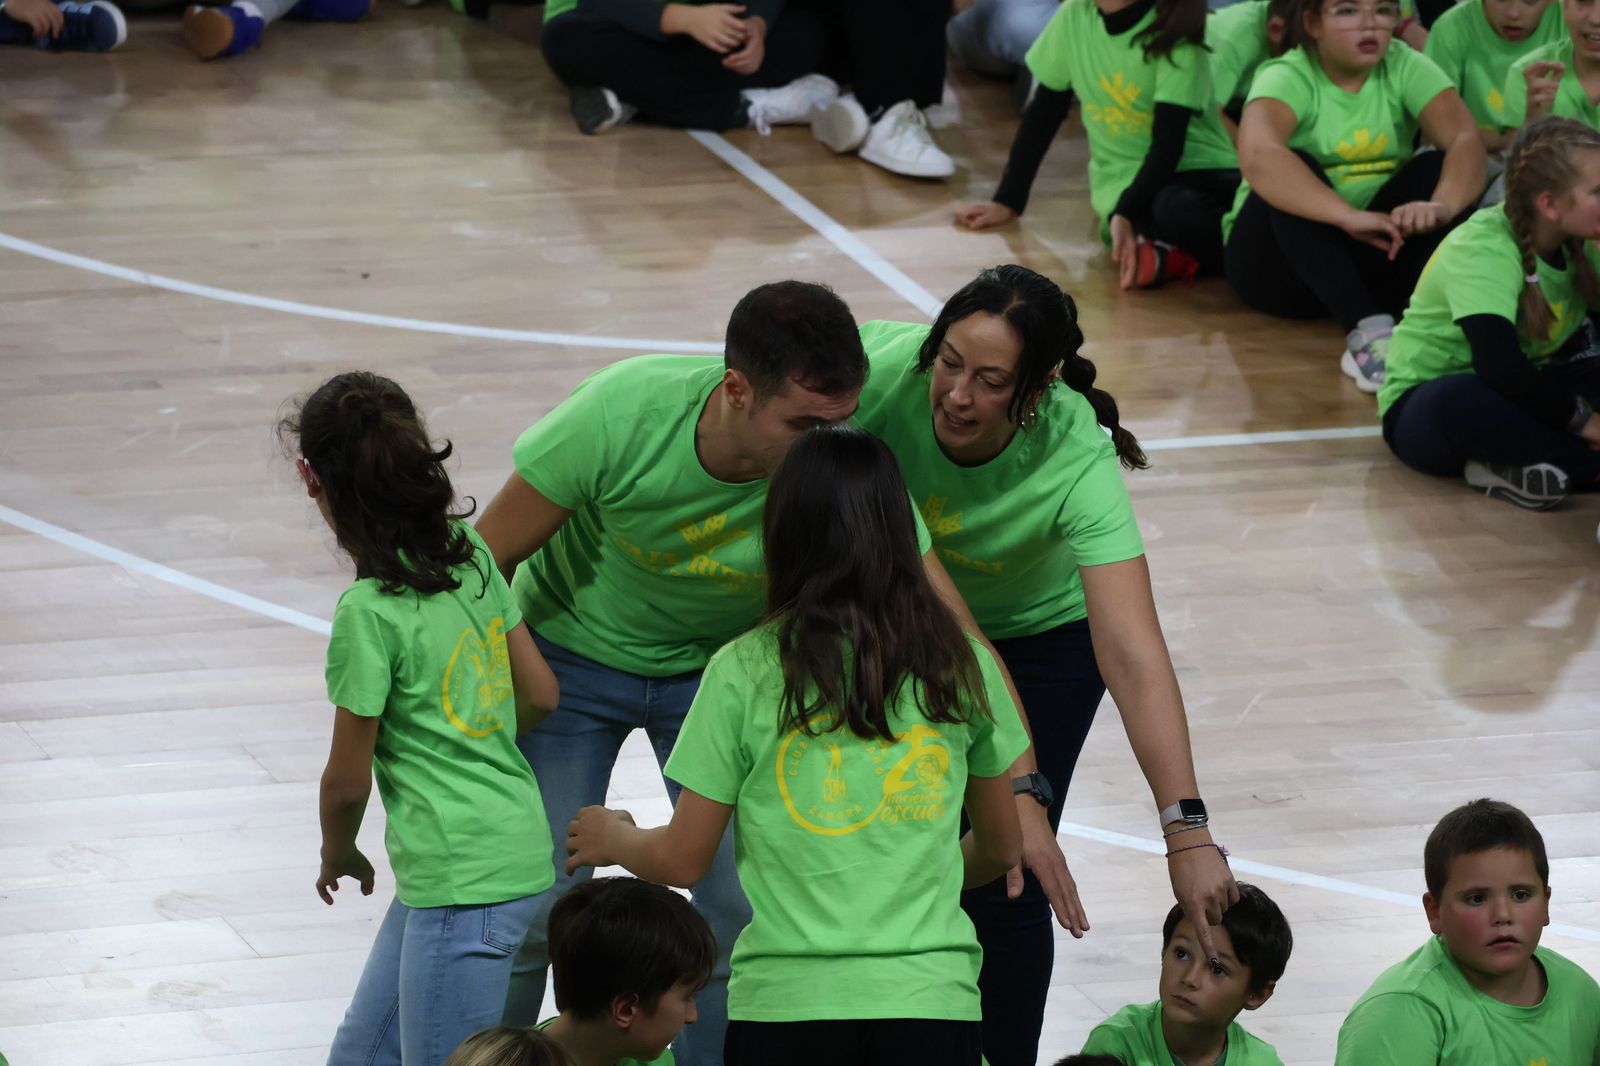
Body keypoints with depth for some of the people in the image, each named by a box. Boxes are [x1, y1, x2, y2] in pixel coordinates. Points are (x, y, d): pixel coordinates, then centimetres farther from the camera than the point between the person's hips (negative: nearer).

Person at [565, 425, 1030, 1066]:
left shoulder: (744, 673, 1)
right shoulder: (962, 664, 8)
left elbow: (683, 860, 8)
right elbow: (1001, 847, 20)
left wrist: (614, 840, 30)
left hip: (786, 1004, -2)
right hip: (933, 998, 2)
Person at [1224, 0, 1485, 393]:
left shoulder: (1406, 69, -4)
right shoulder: (1286, 79, -15)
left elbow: (1466, 140, -20)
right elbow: (1258, 157, -37)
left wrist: (1442, 206, -43)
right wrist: (1350, 216, -49)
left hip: (1374, 257, 3)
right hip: (1282, 264, -3)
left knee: (1439, 166, -18)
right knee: (1296, 171, -31)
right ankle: (1366, 329, -47)